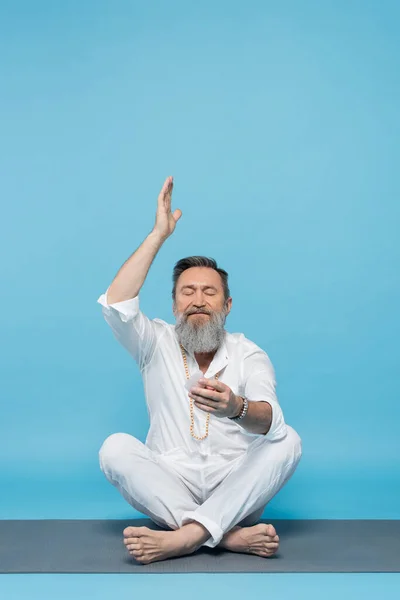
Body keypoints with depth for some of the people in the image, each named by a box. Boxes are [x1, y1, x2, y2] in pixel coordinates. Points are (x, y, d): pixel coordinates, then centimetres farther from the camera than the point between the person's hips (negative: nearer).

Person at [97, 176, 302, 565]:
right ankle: (229, 536, -34)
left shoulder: (249, 354, 4)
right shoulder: (157, 344, 7)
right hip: (170, 487, 0)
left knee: (287, 440, -25)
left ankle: (183, 538, -38)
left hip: (235, 492, 0)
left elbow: (270, 420, -16)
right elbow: (116, 304, -15)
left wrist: (236, 407, -41)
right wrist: (159, 234, -13)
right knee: (116, 447, -25)